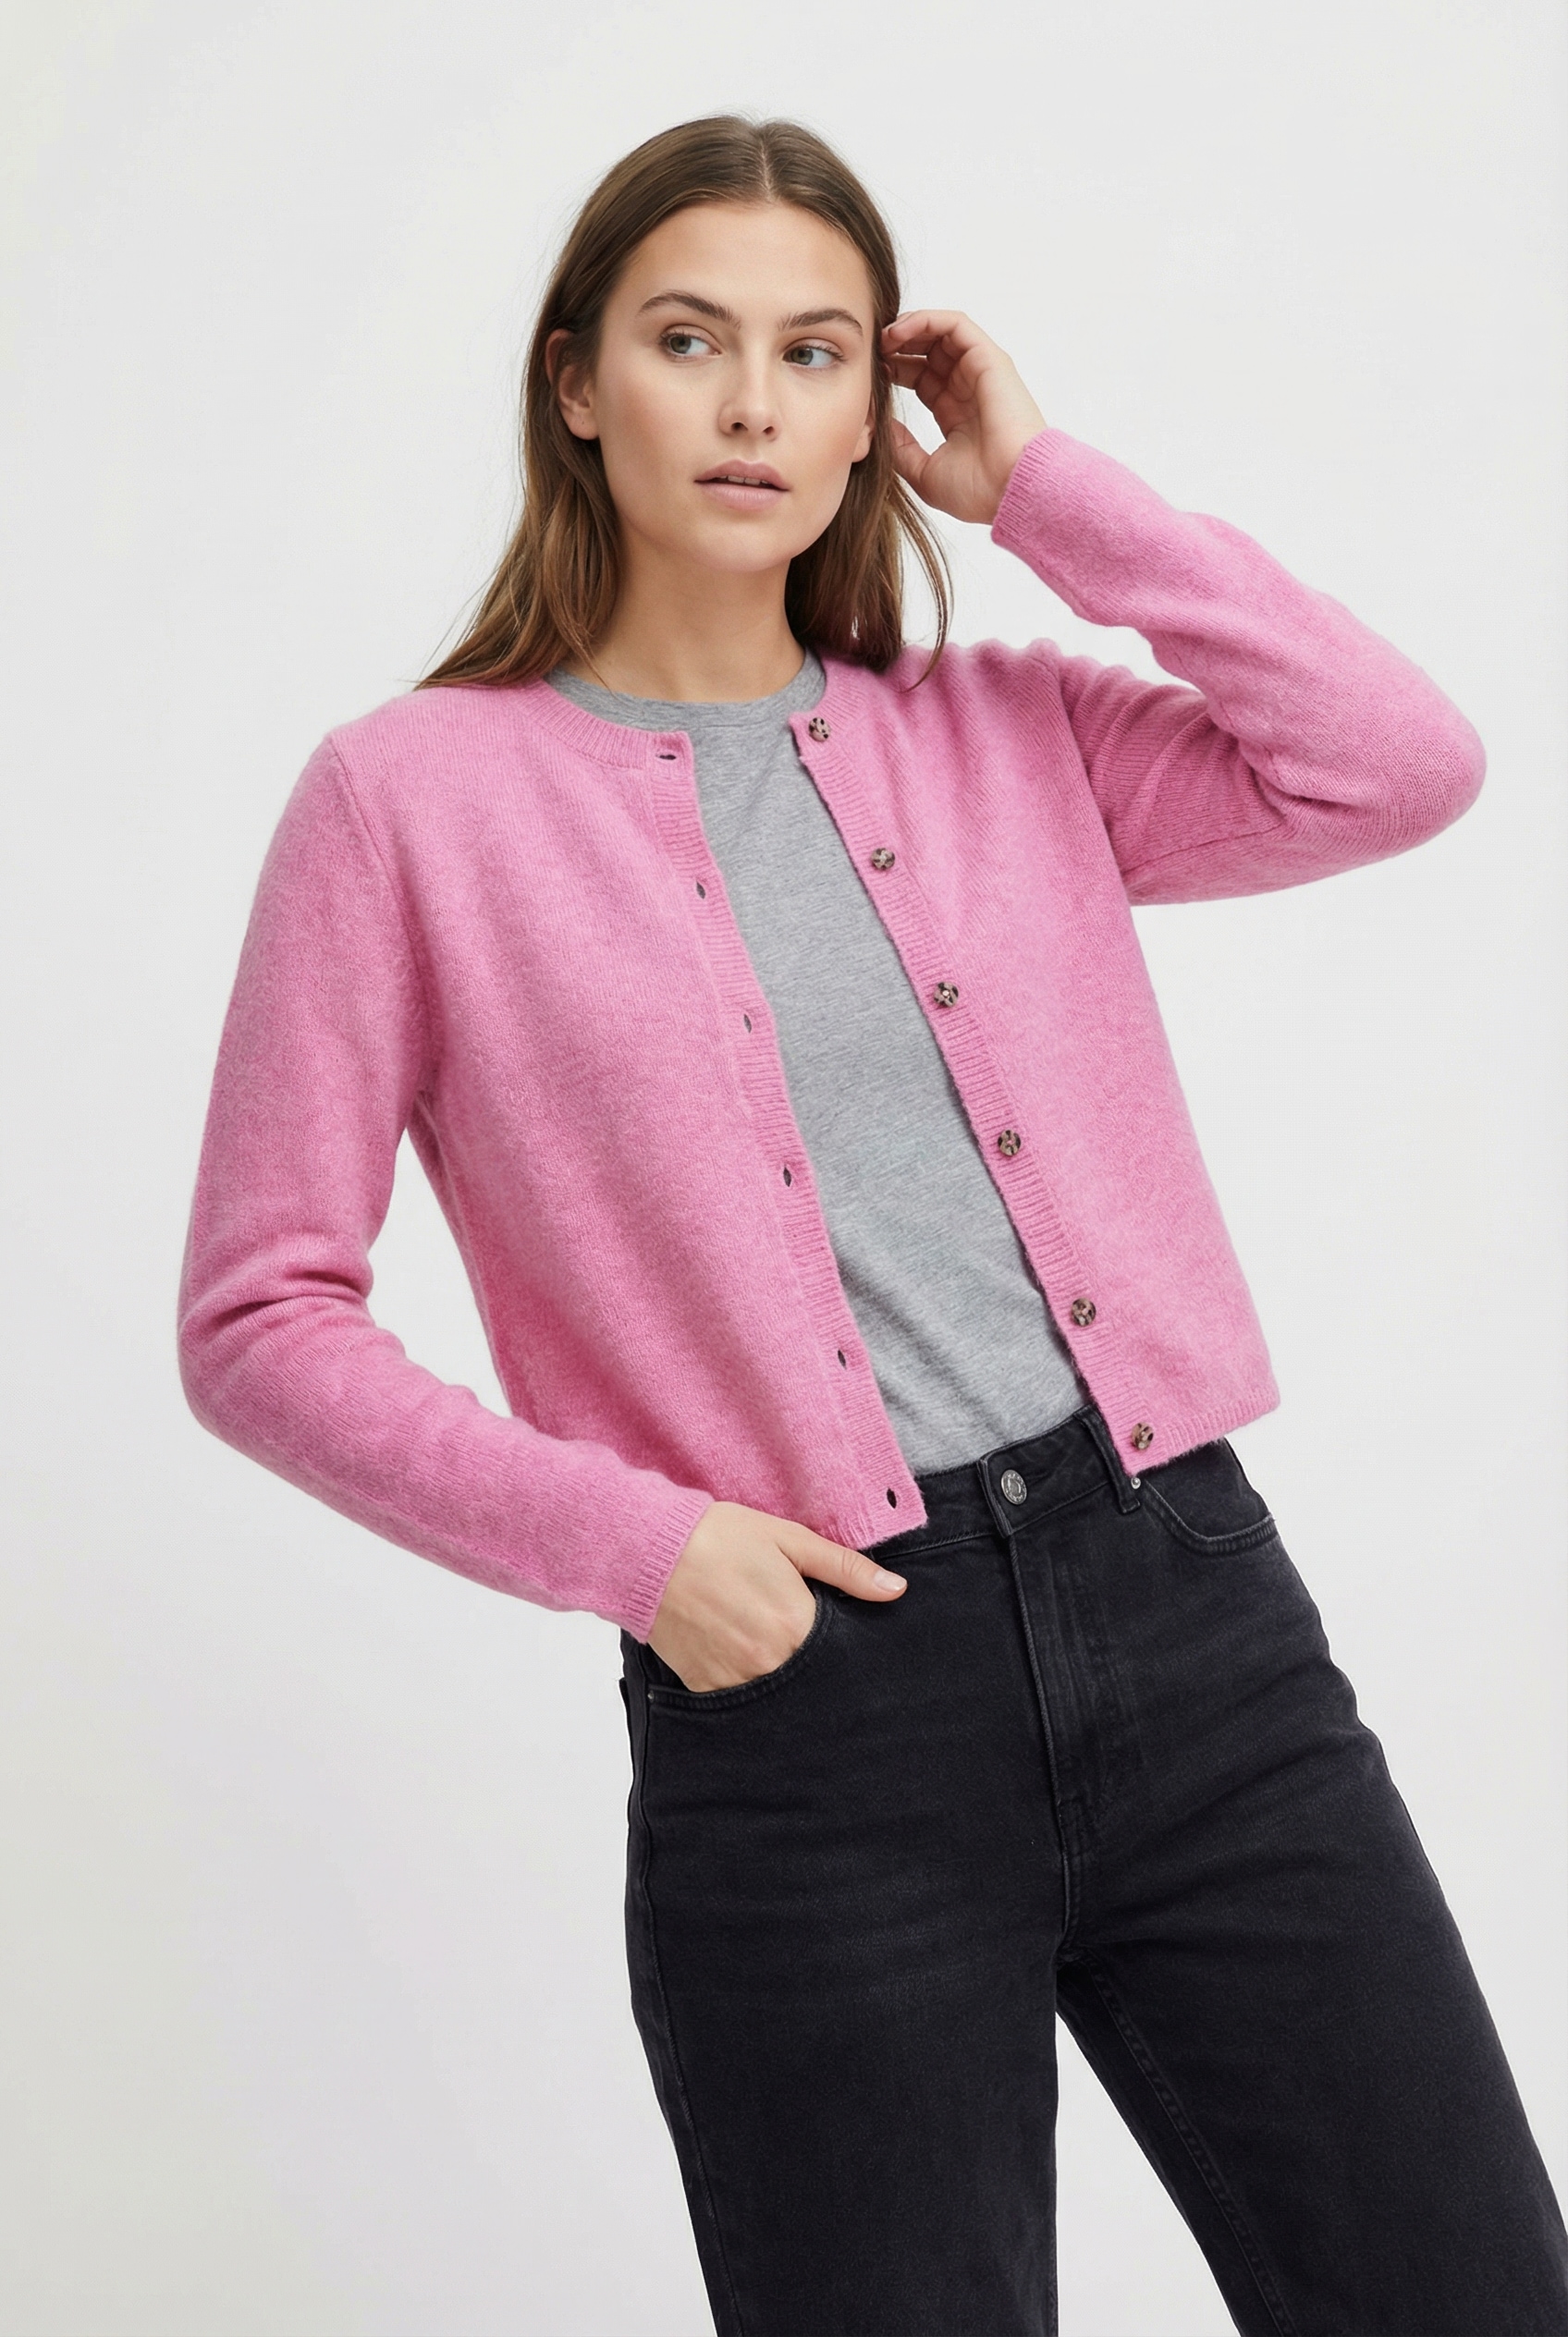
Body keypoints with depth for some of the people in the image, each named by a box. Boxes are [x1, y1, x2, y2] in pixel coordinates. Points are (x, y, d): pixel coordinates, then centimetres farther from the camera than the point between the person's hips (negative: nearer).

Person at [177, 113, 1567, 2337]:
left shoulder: (1005, 734, 11)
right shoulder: (409, 797, 1)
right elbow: (259, 1318, 0)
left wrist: (1046, 488, 1)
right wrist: (626, 1539, -11)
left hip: (1192, 1604, 3)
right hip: (806, 1689, -3)